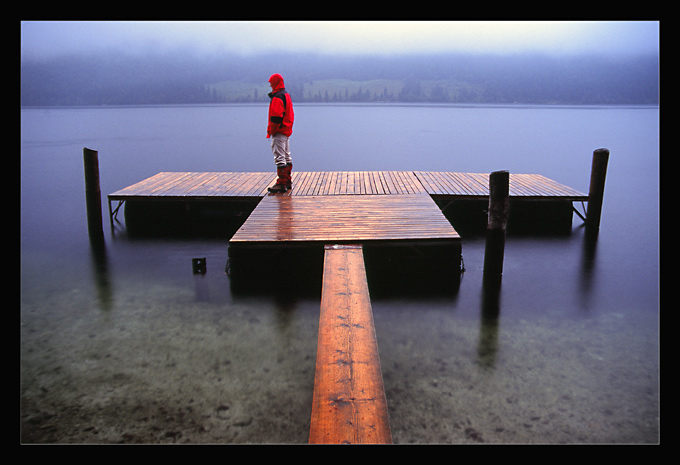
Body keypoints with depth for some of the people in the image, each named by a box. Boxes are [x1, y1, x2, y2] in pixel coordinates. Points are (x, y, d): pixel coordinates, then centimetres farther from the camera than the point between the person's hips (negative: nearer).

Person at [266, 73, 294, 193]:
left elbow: (276, 117, -23)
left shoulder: (277, 98, -16)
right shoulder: (286, 95, 16)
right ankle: (288, 182, 22)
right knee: (286, 157, 15)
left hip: (279, 132, -11)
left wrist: (271, 131, -14)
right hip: (287, 131, 11)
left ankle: (281, 184, -9)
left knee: (279, 158, -9)